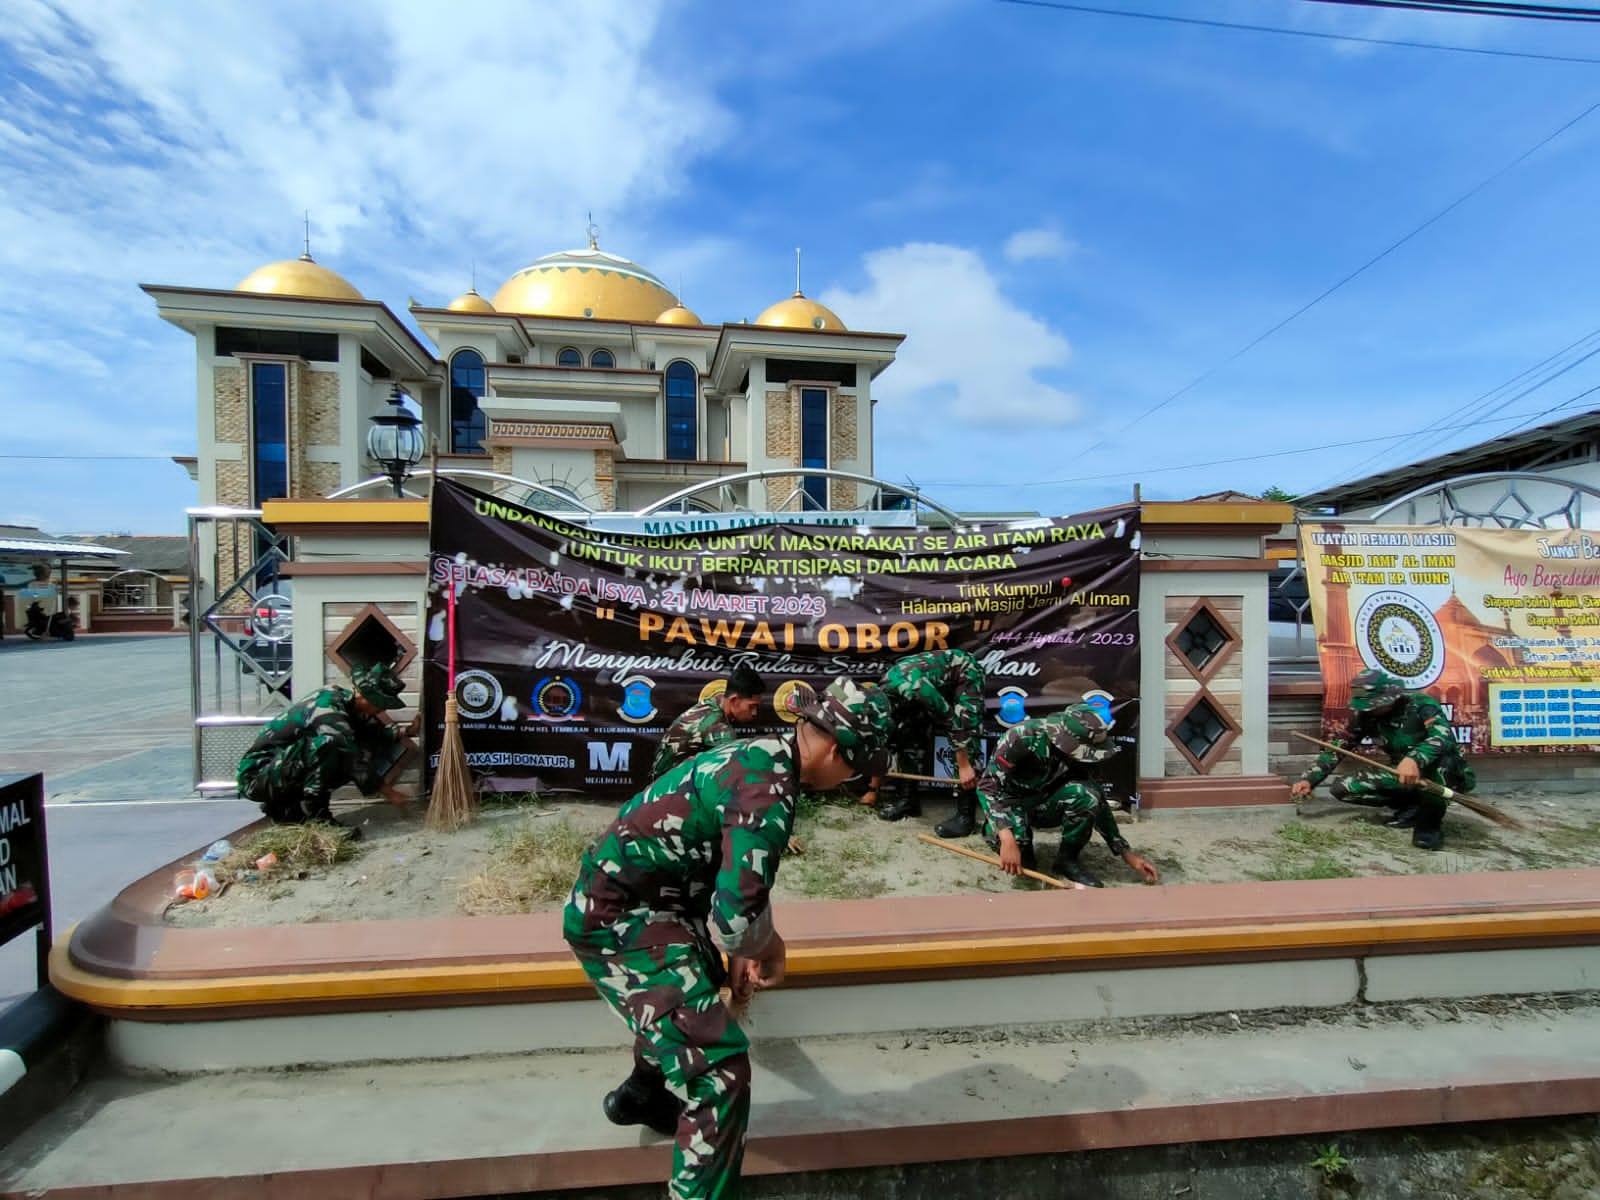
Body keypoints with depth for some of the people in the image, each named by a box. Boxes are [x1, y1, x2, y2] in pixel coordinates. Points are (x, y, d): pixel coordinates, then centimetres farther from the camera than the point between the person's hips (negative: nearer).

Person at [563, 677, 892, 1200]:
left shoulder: (761, 754, 2)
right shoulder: (768, 792, -27)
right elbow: (735, 917, -31)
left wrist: (741, 951, 11)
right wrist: (768, 949, -10)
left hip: (622, 895, 10)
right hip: (618, 920, -10)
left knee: (699, 991, 33)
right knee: (720, 1068, -11)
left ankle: (642, 1095, 56)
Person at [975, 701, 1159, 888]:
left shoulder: (1079, 752, -16)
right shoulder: (1023, 737, -31)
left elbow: (1097, 801, -4)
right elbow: (988, 786, -31)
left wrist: (1126, 854, -6)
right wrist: (1008, 840, -41)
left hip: (1043, 804, 4)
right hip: (1010, 802, -3)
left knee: (1086, 793, -28)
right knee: (1014, 842, -37)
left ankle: (1068, 858, -6)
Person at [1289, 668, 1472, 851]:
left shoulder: (1420, 704, -20)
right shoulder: (1365, 716, -6)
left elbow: (1443, 735, -39)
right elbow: (1338, 747, -3)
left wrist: (1414, 760, -57)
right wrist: (1309, 779, -14)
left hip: (1451, 775, -5)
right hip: (1408, 778, 5)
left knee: (1436, 754, -40)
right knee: (1342, 787, -14)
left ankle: (1431, 818, -20)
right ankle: (1412, 806, 2)